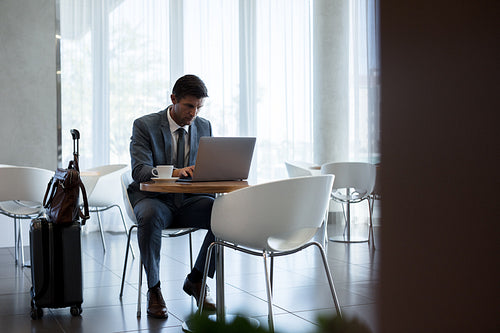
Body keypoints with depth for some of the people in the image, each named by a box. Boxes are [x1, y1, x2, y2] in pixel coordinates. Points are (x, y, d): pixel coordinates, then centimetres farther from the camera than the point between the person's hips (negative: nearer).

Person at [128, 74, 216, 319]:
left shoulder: (204, 127, 8)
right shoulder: (144, 125, -6)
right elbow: (139, 171, -18)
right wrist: (175, 172, -36)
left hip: (189, 200, 4)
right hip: (155, 199, -3)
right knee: (149, 217, -39)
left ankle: (196, 280, -5)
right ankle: (153, 289, -20)